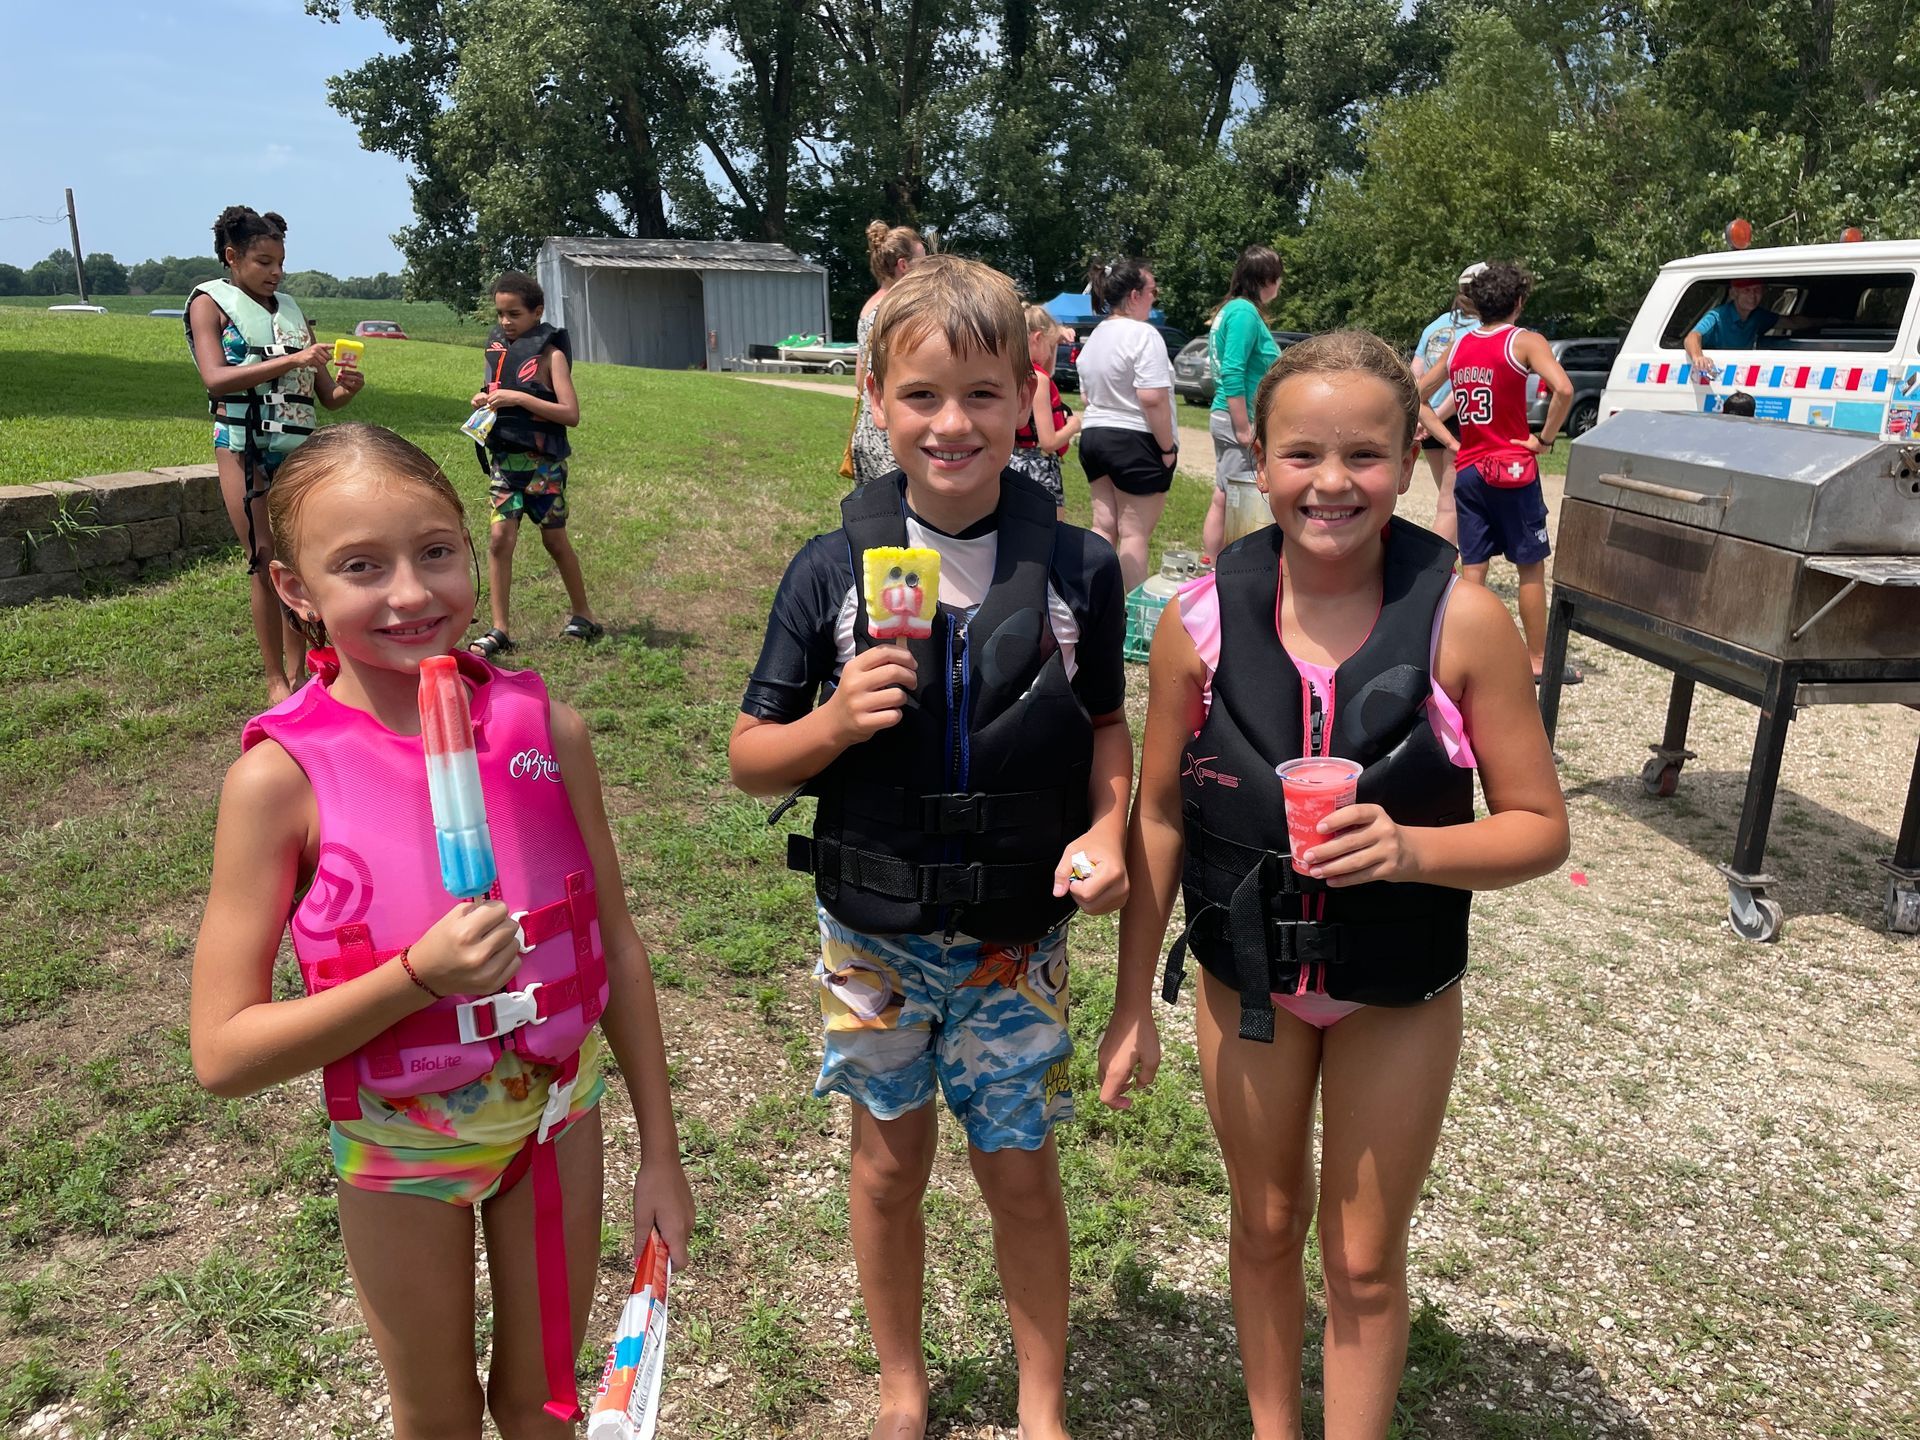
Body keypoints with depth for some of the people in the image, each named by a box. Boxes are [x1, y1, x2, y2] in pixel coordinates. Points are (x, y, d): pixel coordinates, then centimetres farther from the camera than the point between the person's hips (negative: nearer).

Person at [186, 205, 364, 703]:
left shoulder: (291, 309, 14)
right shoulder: (211, 302, 2)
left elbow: (327, 396, 13)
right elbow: (216, 378, -16)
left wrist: (347, 387, -11)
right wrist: (290, 360, -24)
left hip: (301, 450, 4)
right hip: (245, 449, -4)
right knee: (268, 563, -3)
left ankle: (297, 672, 11)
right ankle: (275, 679, 7)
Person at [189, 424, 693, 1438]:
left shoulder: (543, 728, -13)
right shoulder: (282, 777, -19)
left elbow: (616, 945, -4)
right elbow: (223, 1054, -16)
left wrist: (660, 1150, 1)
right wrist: (419, 974, -30)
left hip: (558, 1109, 2)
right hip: (399, 1146, -1)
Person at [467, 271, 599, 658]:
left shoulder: (550, 354, -9)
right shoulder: (497, 347, 8)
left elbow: (571, 414, -18)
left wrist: (518, 398, -25)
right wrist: (485, 400, 0)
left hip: (542, 462, -5)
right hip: (503, 458, 5)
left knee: (555, 540, 7)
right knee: (499, 537, -4)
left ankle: (583, 616, 25)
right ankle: (499, 630, 0)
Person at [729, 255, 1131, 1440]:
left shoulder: (1077, 568, -9)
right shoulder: (833, 569, -10)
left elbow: (1106, 722, 5)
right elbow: (752, 756, -4)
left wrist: (1108, 829, -12)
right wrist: (834, 724, -24)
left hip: (1015, 936, 0)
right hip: (873, 931, 1)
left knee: (1022, 1172, 13)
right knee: (891, 1162, 17)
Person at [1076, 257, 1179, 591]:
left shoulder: (1094, 336, 11)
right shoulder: (1143, 335, -16)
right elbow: (1152, 399, -22)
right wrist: (1168, 447, -15)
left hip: (1093, 435, 8)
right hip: (1136, 442, -8)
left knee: (1104, 526, 11)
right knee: (1135, 533, -1)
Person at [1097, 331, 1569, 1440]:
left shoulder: (1463, 620, -18)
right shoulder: (1202, 620, -15)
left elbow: (1540, 827, -11)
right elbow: (1161, 814, -5)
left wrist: (1412, 848, -31)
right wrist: (1134, 1003, -1)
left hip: (1400, 995, -1)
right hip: (1247, 979, 2)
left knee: (1366, 1263, 15)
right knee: (1267, 1227, 22)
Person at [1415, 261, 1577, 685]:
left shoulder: (1459, 345, 9)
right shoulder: (1525, 341, -8)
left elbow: (1416, 397, 14)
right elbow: (1563, 389, -24)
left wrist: (1450, 441, 9)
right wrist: (1544, 438, -11)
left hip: (1468, 470, 5)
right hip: (1513, 469, -5)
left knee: (1472, 568, 9)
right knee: (1531, 567, 6)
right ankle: (1538, 661, 13)